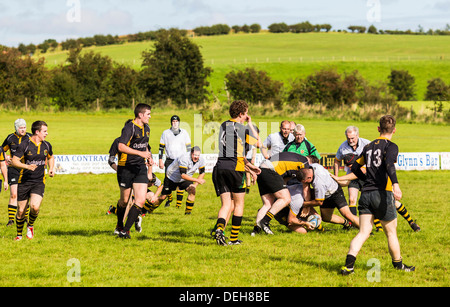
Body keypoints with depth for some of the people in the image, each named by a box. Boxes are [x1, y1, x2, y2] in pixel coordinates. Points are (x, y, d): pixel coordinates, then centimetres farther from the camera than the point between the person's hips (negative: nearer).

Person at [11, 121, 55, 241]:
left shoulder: (47, 145, 5)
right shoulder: (24, 145, -10)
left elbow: (51, 157, 26)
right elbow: (14, 161, -14)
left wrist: (51, 168, 8)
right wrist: (27, 166, -30)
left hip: (39, 182, 2)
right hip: (24, 182, -2)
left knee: (35, 207, -21)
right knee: (21, 211, 1)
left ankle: (30, 226, 9)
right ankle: (19, 234, 23)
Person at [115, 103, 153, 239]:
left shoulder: (146, 128, 12)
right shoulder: (130, 127, -15)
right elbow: (121, 146, -26)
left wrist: (148, 157, 11)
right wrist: (140, 153, -29)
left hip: (140, 167, 6)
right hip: (126, 167, -6)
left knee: (141, 201, -7)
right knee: (124, 200, 8)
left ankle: (125, 230, 1)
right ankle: (119, 226, 33)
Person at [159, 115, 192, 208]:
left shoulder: (184, 133, 8)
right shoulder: (166, 133, 8)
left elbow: (188, 147, 11)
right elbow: (161, 147, 10)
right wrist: (160, 160, 4)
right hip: (169, 160, 1)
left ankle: (179, 203, -3)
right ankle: (169, 199, 19)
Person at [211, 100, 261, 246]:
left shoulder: (223, 126, 17)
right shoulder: (243, 128, -4)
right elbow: (258, 144, 10)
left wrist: (249, 167, 24)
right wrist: (251, 124, 15)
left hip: (219, 167, 5)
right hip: (235, 168, -5)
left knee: (226, 205, 5)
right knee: (238, 204, 11)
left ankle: (219, 228, -23)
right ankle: (234, 239, 13)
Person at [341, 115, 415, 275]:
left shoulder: (369, 147, 16)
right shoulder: (391, 146, -3)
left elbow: (355, 168, 23)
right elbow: (389, 164, -23)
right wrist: (395, 184, -35)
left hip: (366, 194, 5)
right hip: (382, 194, -5)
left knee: (363, 232, 0)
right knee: (391, 233, 10)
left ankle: (348, 265, -17)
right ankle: (398, 265, 22)